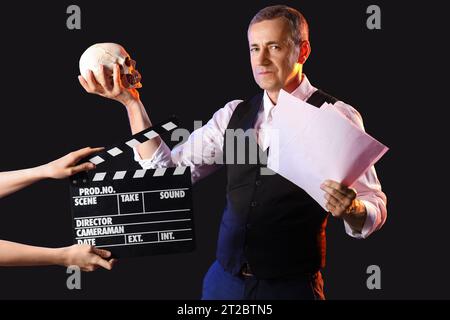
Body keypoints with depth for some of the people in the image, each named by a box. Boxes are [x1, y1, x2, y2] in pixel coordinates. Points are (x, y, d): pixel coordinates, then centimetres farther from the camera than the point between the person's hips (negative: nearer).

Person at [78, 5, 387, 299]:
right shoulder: (234, 114, 8)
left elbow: (374, 209, -8)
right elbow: (168, 169, 5)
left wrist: (350, 209, -30)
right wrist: (130, 101, -2)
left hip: (292, 287, -5)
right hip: (224, 280, 5)